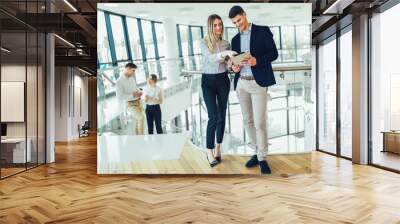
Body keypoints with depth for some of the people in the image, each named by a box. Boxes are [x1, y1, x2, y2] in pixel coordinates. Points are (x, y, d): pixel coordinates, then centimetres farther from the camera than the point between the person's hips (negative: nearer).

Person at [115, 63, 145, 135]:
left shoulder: (132, 78, 8)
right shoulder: (119, 81, -15)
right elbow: (119, 96, -21)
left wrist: (140, 92, -2)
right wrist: (132, 95, -26)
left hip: (138, 102, 7)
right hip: (130, 105, -7)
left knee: (138, 122, 13)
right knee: (141, 118, -22)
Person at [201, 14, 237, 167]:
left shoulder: (226, 43, 4)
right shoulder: (204, 42, -7)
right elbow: (210, 57, -26)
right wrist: (225, 53, -42)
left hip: (223, 80, 4)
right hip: (208, 81, -4)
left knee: (222, 116, 7)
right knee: (213, 117, -9)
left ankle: (218, 147, 23)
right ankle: (209, 151, 3)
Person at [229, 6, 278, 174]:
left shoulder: (263, 31, 1)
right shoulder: (235, 39, 16)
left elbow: (274, 53, -5)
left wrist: (256, 61, -21)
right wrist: (234, 66, -6)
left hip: (258, 82, -5)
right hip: (241, 83, 5)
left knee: (259, 122, -8)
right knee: (247, 121, 8)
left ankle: (262, 158, 3)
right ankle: (256, 152, 20)